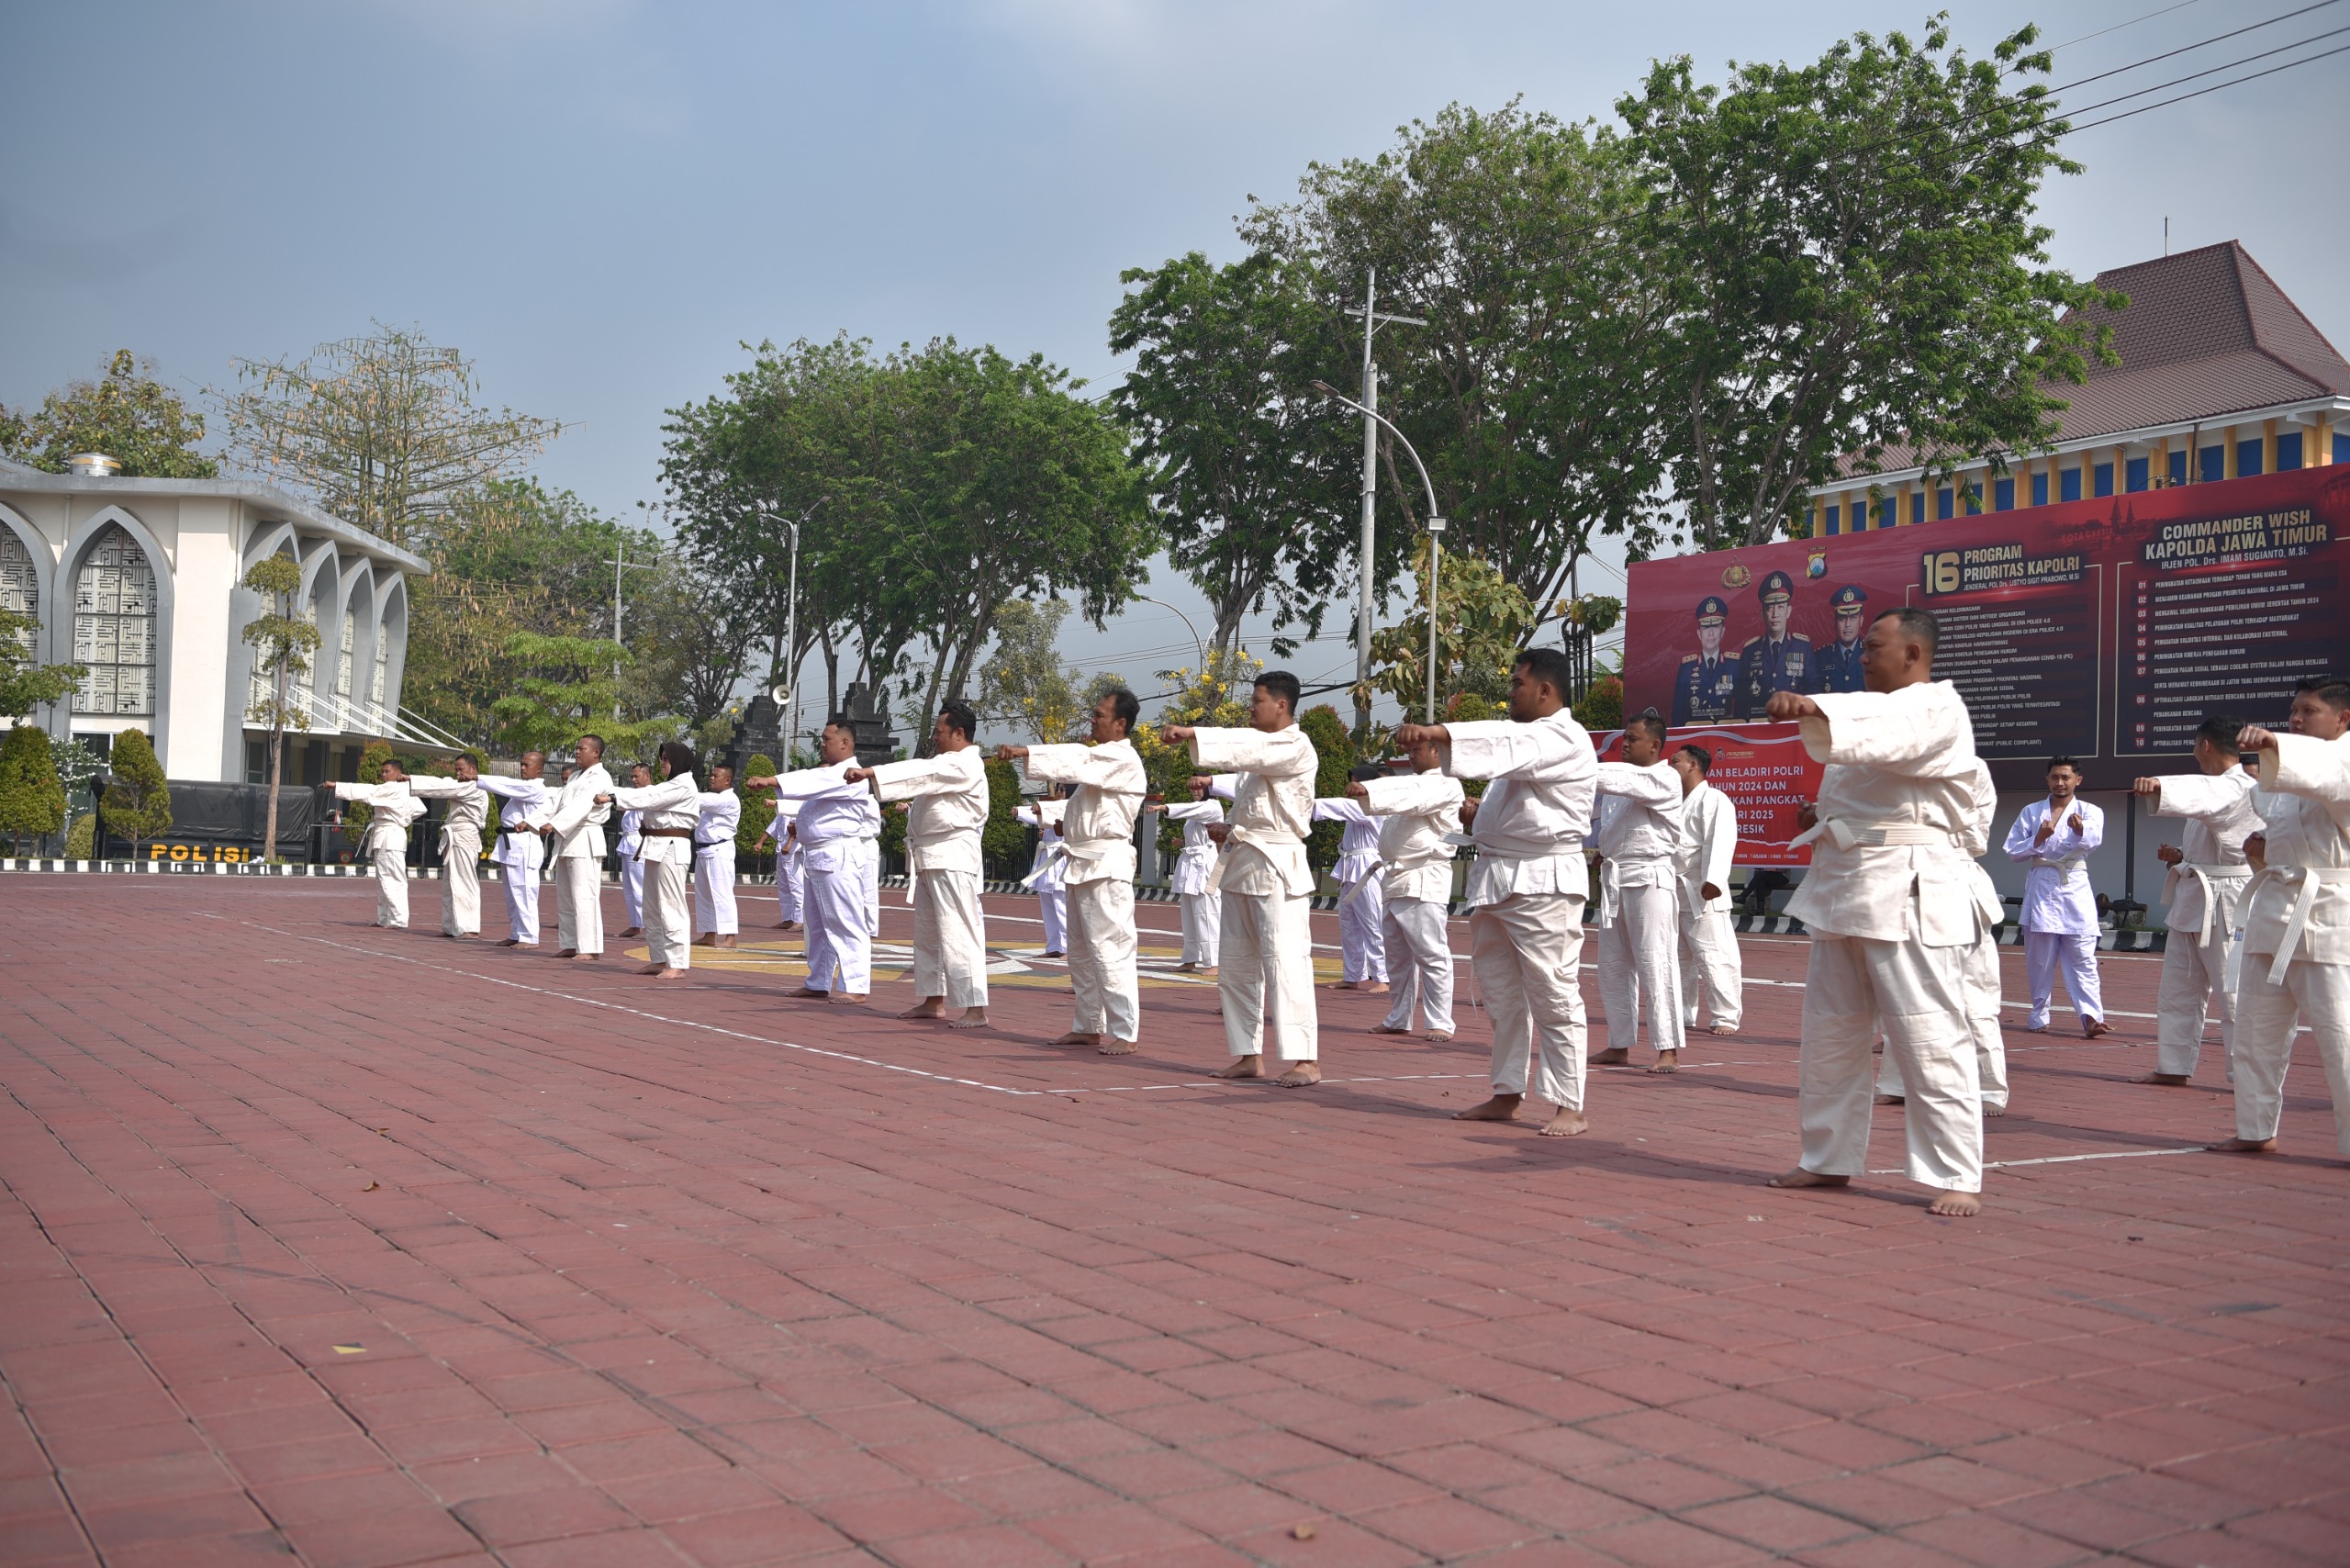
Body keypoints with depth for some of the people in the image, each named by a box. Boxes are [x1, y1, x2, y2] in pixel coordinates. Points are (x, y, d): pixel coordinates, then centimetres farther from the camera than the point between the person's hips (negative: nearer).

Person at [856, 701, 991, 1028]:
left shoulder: (964, 765, -13)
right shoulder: (946, 763, 21)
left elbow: (920, 772, -24)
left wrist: (868, 773, -30)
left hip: (952, 858, -11)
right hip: (929, 859, 11)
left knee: (958, 934, -14)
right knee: (927, 933, 15)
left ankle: (976, 1010, -15)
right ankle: (933, 1001, 24)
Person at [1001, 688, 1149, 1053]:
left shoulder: (1123, 759, -11)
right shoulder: (1100, 756, 21)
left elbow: (1073, 765, -24)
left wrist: (1023, 753, -24)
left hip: (1106, 865, -11)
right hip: (1084, 864, 11)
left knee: (1109, 949, -12)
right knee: (1081, 951, 14)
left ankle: (1126, 1033, -10)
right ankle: (1089, 1026, 22)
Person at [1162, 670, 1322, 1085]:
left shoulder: (1296, 747, -9)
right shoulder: (1260, 746, 20)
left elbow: (1245, 748, -26)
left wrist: (1191, 734, -32)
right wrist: (1230, 831, 9)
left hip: (1277, 867, -10)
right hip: (1241, 864, 10)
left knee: (1285, 960, -15)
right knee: (1237, 965, 11)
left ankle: (1305, 1059, -15)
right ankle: (1249, 1055, 17)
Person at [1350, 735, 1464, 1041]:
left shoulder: (1446, 785, -7)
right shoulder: (1414, 781, 24)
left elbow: (1411, 798, -22)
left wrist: (1368, 791, -32)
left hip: (1423, 881, -9)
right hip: (1394, 879, 9)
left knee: (1431, 955, -8)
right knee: (1398, 955, 13)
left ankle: (1440, 1023, -5)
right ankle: (1399, 1019, 21)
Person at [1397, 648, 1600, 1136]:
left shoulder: (1565, 740, -11)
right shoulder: (1529, 735, 21)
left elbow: (1506, 745, -31)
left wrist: (1437, 733, -43)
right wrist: (1482, 813, 10)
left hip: (1542, 884, -10)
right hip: (1496, 879, 10)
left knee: (1553, 997, -6)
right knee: (1502, 995, 14)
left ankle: (1570, 1106, -1)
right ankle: (1507, 1095, 23)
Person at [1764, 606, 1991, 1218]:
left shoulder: (1937, 709, -7)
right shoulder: (1877, 707, 23)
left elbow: (1885, 731, -31)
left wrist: (1813, 708, -48)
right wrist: (1822, 815, 9)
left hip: (1908, 894, -9)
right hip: (1843, 890, 10)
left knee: (1930, 1038, -8)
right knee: (1829, 1033, 13)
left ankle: (1957, 1177, -1)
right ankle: (1830, 1160, 24)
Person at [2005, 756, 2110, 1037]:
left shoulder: (2089, 811, 4)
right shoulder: (2032, 812, 8)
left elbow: (2093, 839, -18)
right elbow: (2012, 851, 4)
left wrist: (2080, 829, -41)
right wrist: (2037, 839, -13)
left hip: (2075, 890, -1)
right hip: (2041, 889, 1)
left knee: (2082, 958, -7)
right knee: (2039, 960, 7)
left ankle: (2092, 1017, -14)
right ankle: (2038, 1018, 17)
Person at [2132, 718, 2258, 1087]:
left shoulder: (2238, 788, -14)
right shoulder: (2216, 786, 16)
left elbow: (2202, 794, -38)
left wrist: (2159, 787, -56)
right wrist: (2181, 855, 6)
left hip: (2225, 904, -10)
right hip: (2192, 899, 10)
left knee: (2232, 993, -8)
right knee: (2178, 989, 14)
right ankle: (2173, 1067, 22)